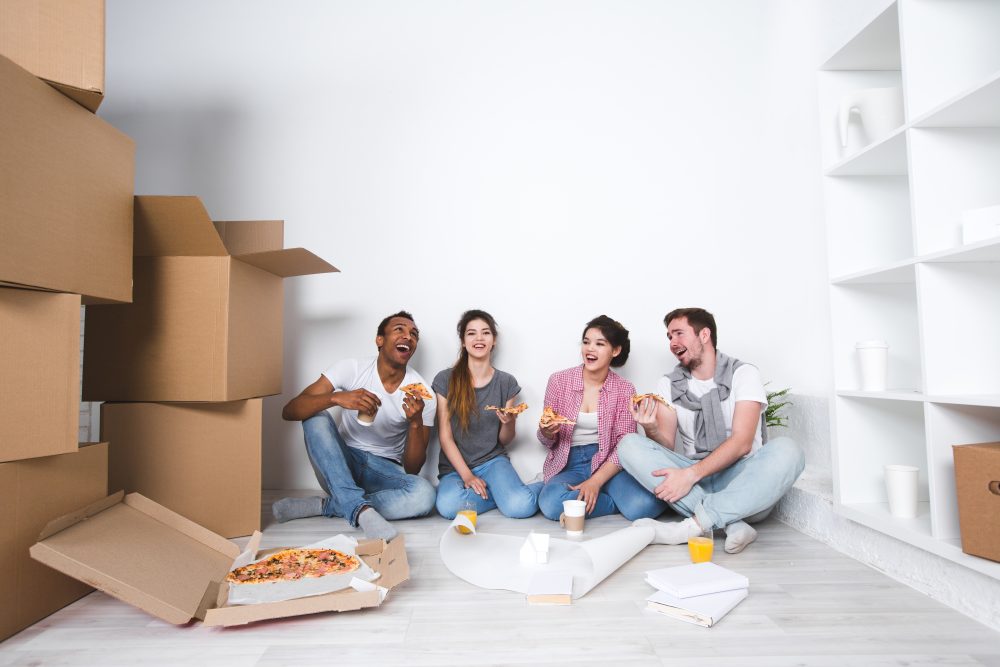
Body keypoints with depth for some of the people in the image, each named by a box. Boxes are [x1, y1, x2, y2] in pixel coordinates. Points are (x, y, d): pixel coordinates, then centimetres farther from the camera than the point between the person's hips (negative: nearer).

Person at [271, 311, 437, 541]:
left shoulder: (421, 393, -9)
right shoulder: (351, 368, -10)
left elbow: (412, 469, -9)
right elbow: (289, 411, -18)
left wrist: (416, 423, -28)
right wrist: (336, 397, -37)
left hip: (385, 472, 0)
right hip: (341, 465, 0)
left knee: (423, 494, -32)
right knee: (316, 416, -28)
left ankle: (324, 506, -22)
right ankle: (361, 509, -35)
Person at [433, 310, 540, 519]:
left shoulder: (506, 382, 2)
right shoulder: (445, 380, -3)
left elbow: (504, 441, 8)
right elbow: (445, 436, -3)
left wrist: (508, 423, -15)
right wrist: (466, 475, -15)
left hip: (492, 461, 0)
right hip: (456, 465, 1)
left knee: (521, 506, -31)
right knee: (448, 506, -33)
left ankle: (545, 486, 2)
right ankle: (501, 492, -8)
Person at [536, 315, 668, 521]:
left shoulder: (625, 390, 0)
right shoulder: (559, 381, 0)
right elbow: (548, 442, 6)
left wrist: (595, 482, -18)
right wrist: (546, 433, -18)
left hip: (607, 465, -1)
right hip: (569, 465, 2)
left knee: (644, 504, -32)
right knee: (551, 503, -32)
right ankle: (621, 501, -9)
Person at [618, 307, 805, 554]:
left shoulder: (744, 374, -2)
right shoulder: (669, 384, 7)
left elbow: (741, 442, -15)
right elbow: (667, 445, -1)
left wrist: (691, 473, -27)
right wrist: (651, 430, -24)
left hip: (741, 479, -2)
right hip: (693, 480, 3)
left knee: (787, 450, -31)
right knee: (629, 444, -20)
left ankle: (694, 525, -33)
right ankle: (732, 524, -30)